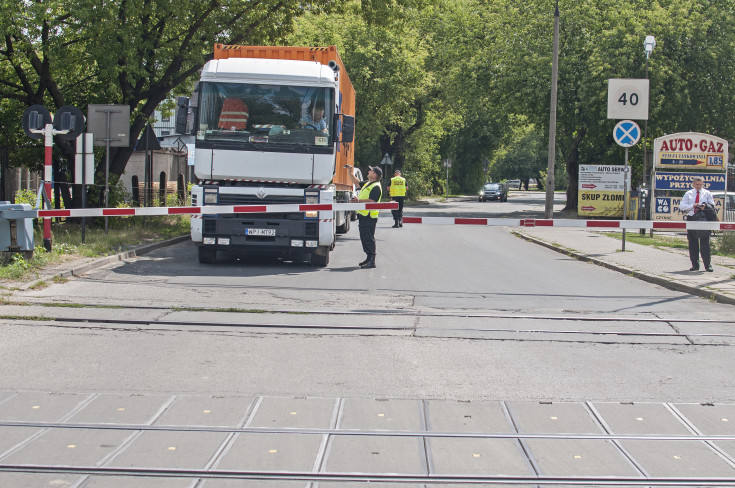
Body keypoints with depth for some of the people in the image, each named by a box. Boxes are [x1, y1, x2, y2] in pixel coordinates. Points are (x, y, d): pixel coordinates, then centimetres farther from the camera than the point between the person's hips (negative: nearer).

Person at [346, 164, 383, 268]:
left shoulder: (376, 187, -14)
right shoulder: (367, 183, 17)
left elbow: (372, 201, -24)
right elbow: (357, 182, 33)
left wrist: (359, 201, -30)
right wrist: (350, 172, 24)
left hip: (369, 217, -10)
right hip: (363, 216, 10)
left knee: (369, 238, -9)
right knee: (364, 238, 14)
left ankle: (372, 262, -8)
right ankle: (369, 258, 23)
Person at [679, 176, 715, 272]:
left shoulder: (707, 193, 11)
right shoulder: (688, 194, 12)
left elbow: (712, 205, 6)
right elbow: (681, 206, 2)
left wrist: (705, 207, -16)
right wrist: (693, 205, -13)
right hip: (691, 218, 2)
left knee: (705, 242, -8)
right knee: (692, 242, 3)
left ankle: (708, 265, -5)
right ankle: (695, 265, 10)